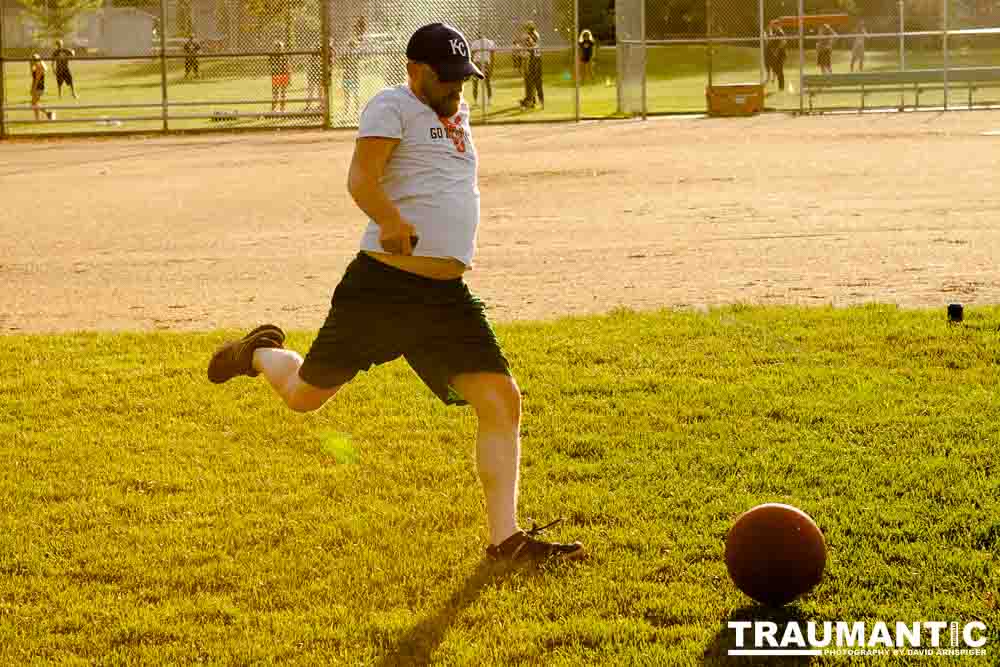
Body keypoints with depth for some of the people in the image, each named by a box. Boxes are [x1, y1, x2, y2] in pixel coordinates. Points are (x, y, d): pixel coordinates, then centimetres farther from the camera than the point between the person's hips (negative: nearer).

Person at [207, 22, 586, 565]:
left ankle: (505, 539, -1)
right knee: (305, 397, 7)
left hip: (448, 296, 6)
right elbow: (360, 178, -21)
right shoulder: (393, 106, -6)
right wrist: (391, 221, -35)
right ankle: (261, 353, 42)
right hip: (381, 285, -6)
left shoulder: (458, 114, 19)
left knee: (500, 400, -7)